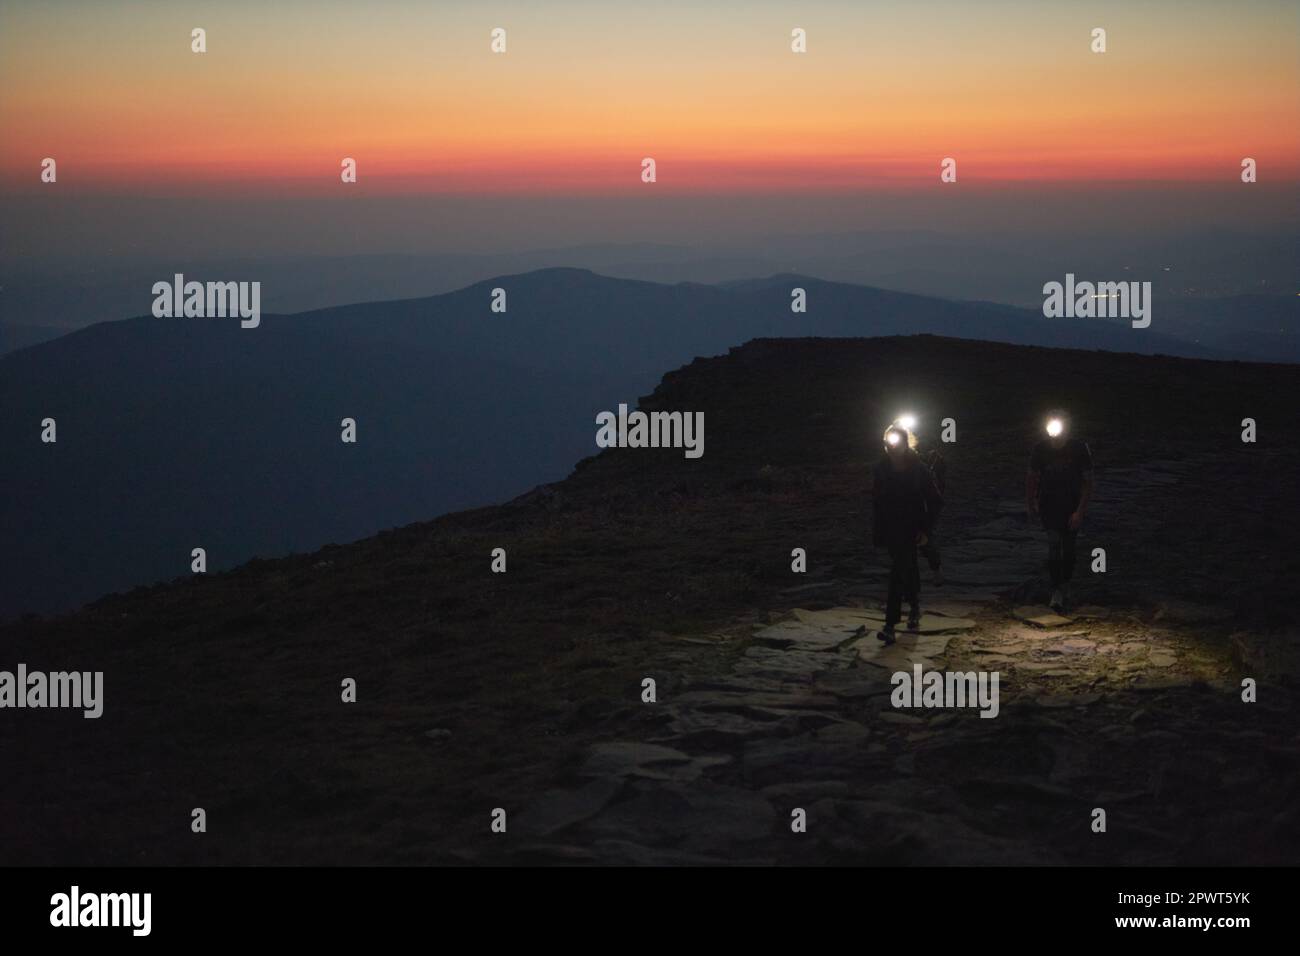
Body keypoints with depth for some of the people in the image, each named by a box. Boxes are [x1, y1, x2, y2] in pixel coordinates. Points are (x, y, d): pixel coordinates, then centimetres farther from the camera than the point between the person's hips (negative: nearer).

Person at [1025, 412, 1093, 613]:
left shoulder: (1079, 449, -11)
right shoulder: (1040, 449, -7)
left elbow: (1087, 483, -8)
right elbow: (1032, 479, 5)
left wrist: (1080, 511, -14)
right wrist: (1030, 505, 0)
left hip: (1072, 507, 0)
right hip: (1049, 507, 0)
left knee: (1068, 549, 9)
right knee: (1054, 544, -16)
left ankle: (1065, 587, 28)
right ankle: (1057, 591, -16)